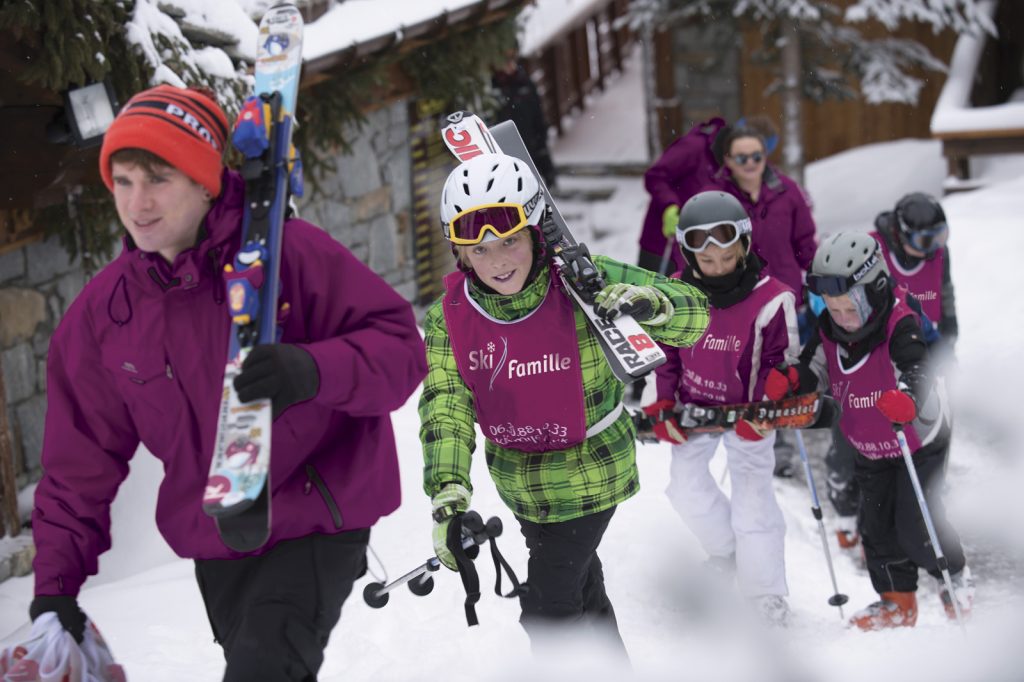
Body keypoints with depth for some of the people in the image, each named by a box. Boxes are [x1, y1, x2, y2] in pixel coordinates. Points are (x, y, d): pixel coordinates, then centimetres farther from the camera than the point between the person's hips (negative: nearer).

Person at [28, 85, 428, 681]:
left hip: (316, 527, -5)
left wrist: (314, 370, -38)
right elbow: (82, 460, 3)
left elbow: (400, 347, -18)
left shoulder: (288, 252, -16)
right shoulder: (101, 312, -4)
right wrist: (56, 582, -3)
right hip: (215, 545, 5)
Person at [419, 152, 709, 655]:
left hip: (588, 473, -5)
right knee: (580, 583, 26)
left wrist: (651, 303, -44)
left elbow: (694, 315, -21)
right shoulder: (450, 315, -14)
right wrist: (448, 489, -35)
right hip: (517, 478, 5)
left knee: (547, 607, -6)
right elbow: (445, 405, -19)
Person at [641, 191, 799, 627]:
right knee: (685, 488, 12)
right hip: (694, 407, 4)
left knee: (753, 500, 0)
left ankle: (768, 601, 15)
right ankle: (727, 551, 40)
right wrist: (664, 406, -5)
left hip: (748, 414, -4)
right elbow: (666, 352, 2)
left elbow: (781, 362, -12)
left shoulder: (771, 299, -23)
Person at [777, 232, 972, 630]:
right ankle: (898, 601, 24)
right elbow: (815, 371, 1)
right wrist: (791, 380, -22)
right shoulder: (829, 331, -11)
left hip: (919, 439, -6)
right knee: (876, 524, 7)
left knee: (915, 526, -7)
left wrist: (907, 400, -66)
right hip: (869, 448, 6)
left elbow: (917, 370, -44)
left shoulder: (900, 326, -30)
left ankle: (956, 576, 22)